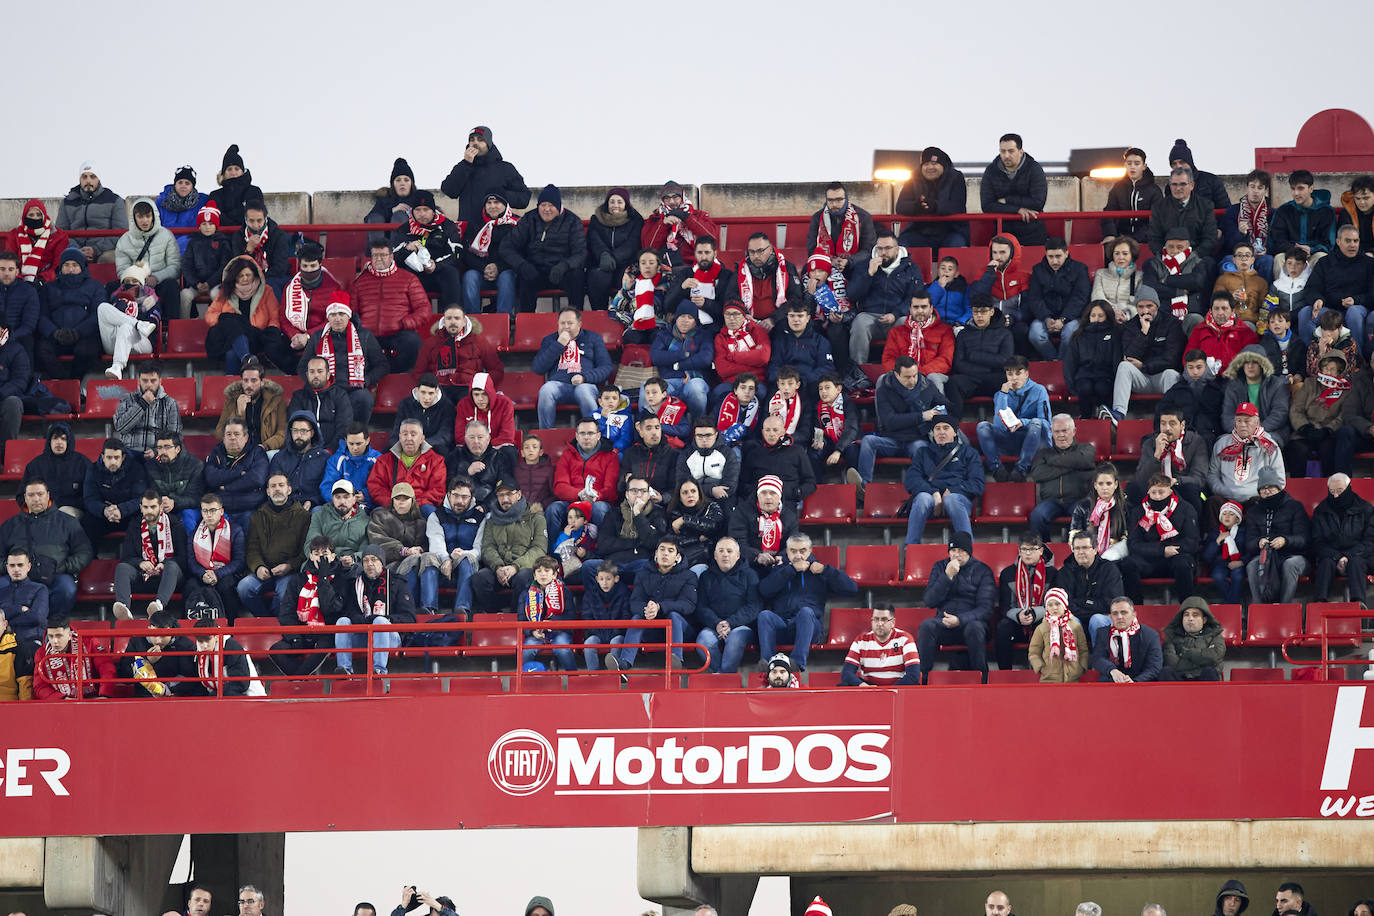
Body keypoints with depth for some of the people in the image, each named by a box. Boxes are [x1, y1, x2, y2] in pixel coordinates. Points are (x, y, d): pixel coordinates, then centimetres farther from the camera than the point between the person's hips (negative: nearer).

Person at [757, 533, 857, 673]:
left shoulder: (818, 570, 20)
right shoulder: (780, 569, 23)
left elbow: (852, 588, 8)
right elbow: (764, 590, 0)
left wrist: (825, 570, 1)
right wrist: (791, 569, -3)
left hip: (807, 625, -1)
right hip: (780, 625, 1)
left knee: (805, 611, -34)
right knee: (764, 615, -29)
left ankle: (798, 662, -49)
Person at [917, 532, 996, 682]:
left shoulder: (981, 570, 3)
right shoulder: (940, 568, 12)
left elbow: (986, 608, -5)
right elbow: (930, 602, 1)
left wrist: (960, 619, -21)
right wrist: (947, 576, -10)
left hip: (971, 621, -2)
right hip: (944, 623, 2)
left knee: (974, 627, -38)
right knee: (926, 625, -31)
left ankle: (981, 680, -28)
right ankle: (921, 680, -28)